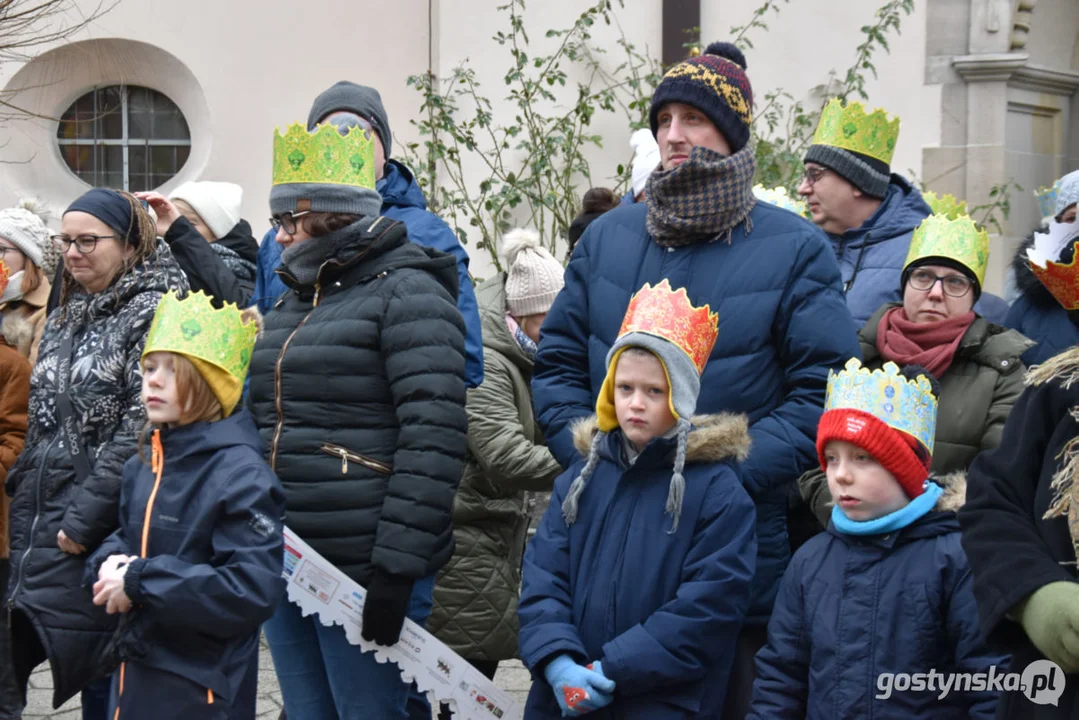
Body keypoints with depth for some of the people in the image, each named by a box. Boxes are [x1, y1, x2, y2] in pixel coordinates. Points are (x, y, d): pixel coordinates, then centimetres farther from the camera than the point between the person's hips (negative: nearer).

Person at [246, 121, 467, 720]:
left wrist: (398, 566, -22)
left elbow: (433, 438, -18)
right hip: (286, 568, 8)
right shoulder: (292, 301, 18)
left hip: (363, 572, -8)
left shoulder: (406, 293, -9)